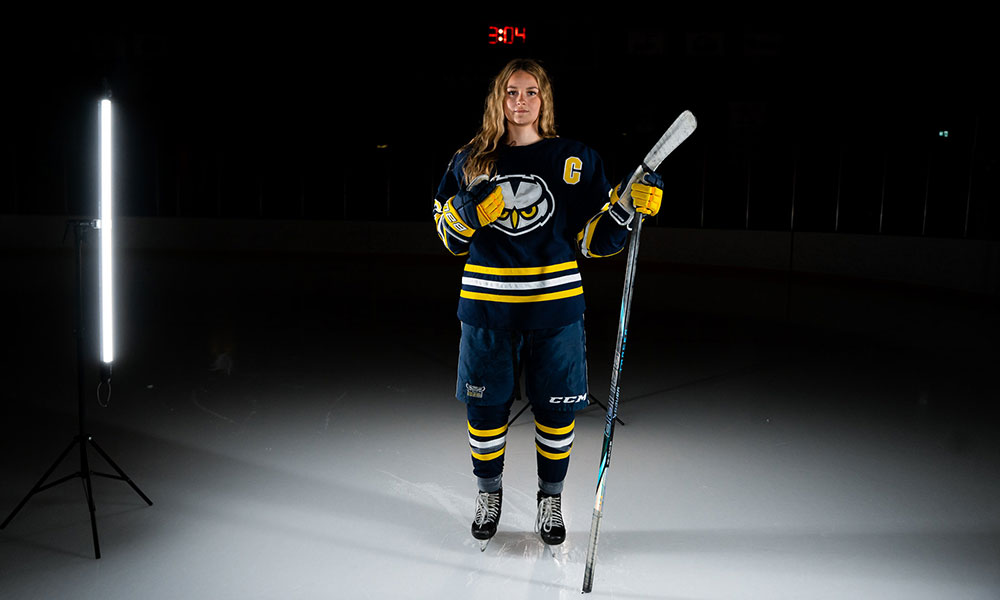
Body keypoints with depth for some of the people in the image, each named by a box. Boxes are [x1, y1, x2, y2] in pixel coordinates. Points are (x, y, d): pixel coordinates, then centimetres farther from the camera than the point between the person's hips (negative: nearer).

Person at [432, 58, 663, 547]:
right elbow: (451, 238, 10)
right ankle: (488, 494, 36)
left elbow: (595, 240, 2)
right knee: (485, 409, 10)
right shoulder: (470, 162, 6)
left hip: (556, 308, -1)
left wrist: (628, 206, -13)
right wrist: (469, 212, -10)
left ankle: (551, 499, 33)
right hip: (487, 308, 1)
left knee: (556, 411, 8)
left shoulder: (576, 160, 2)